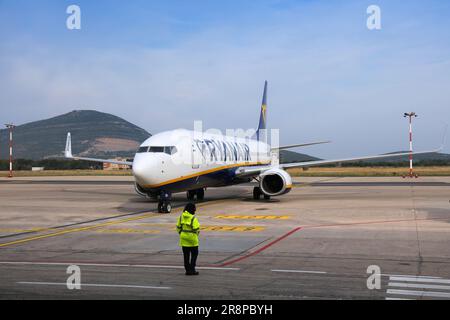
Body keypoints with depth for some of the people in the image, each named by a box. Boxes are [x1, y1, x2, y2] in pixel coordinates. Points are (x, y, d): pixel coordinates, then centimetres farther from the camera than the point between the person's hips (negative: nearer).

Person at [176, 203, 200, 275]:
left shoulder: (181, 217, 2)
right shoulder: (193, 218, -16)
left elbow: (178, 227, 6)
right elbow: (196, 228, -19)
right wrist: (197, 234, 2)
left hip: (183, 237, 5)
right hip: (192, 238, -5)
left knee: (186, 255, 10)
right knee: (194, 254, 8)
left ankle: (187, 270, 13)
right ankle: (192, 269, 4)